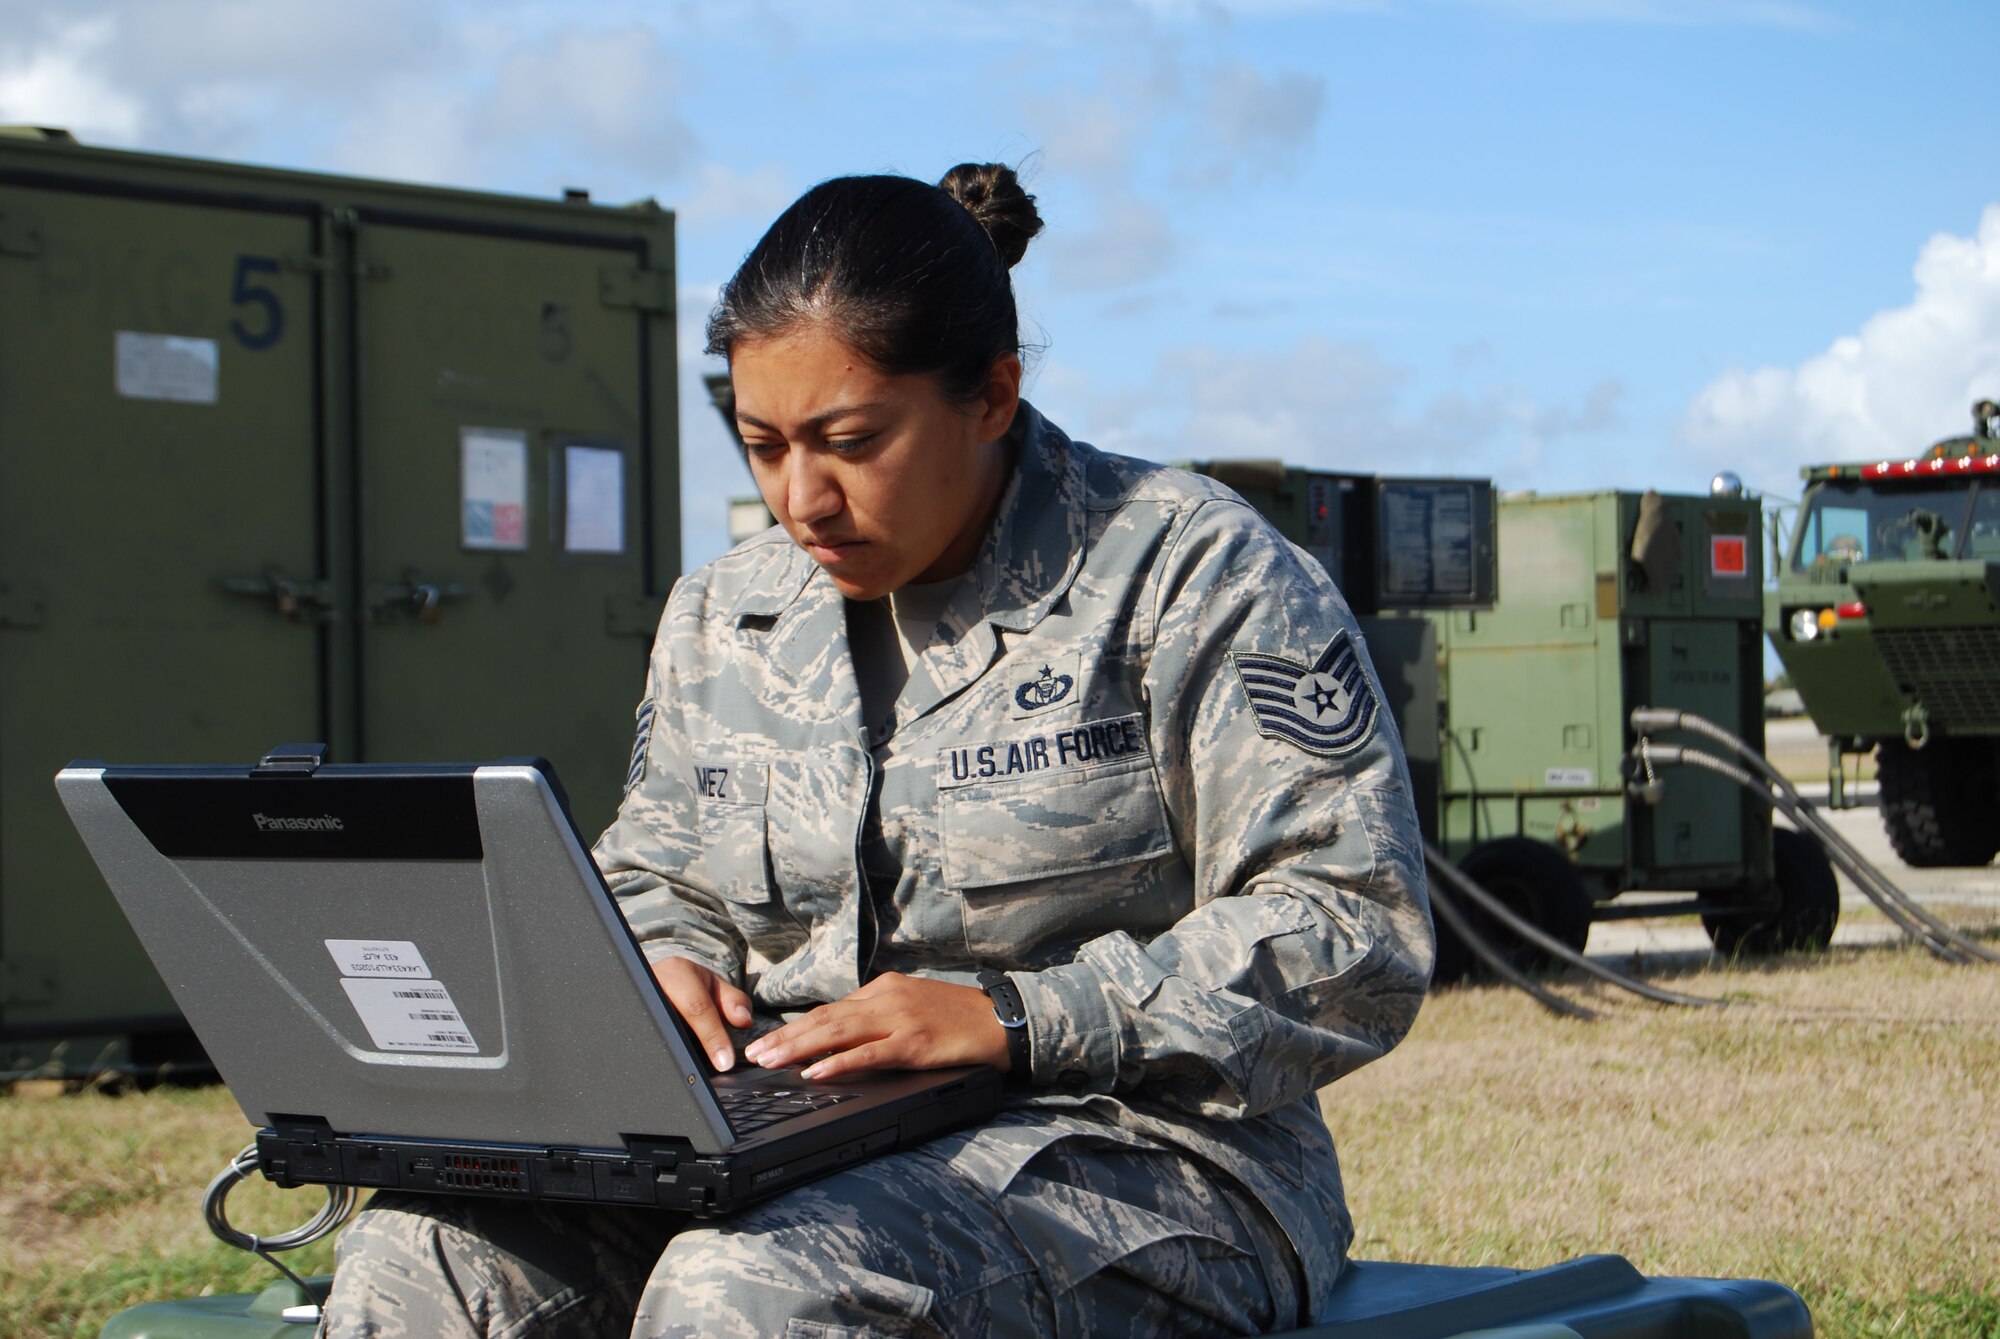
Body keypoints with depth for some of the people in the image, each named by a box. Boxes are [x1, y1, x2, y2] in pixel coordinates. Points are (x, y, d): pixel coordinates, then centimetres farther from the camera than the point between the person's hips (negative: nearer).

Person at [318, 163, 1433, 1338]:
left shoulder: (1191, 576, -4)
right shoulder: (725, 615, 15)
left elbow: (1355, 940, -10)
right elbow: (654, 879, 28)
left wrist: (1012, 1019, -18)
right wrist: (662, 968, 2)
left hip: (1131, 1151, -5)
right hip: (794, 1147, 6)